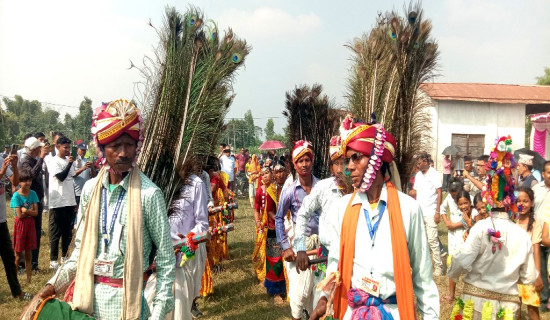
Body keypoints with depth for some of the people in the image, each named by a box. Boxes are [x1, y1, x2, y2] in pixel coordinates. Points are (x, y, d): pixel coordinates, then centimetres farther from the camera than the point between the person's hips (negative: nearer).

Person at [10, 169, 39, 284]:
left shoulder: (33, 194, 0)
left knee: (28, 254, 11)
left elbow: (36, 212, -6)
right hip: (20, 224, -4)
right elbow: (19, 215, -16)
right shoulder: (16, 195, -12)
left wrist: (25, 210, -20)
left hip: (30, 224, 4)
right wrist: (30, 210, -8)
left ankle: (29, 280, 18)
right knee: (18, 255, 4)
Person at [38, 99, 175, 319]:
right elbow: (81, 246, 11)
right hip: (89, 294, 4)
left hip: (127, 297, -4)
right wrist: (55, 284, 2)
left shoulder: (149, 193, -15)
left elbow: (165, 259, -11)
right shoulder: (90, 189, 0)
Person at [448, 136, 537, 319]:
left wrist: (452, 273, 1)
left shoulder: (481, 227, -14)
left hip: (477, 299, -3)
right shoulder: (523, 235, -3)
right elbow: (529, 278, 4)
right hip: (507, 304, 3)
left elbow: (462, 261, -21)